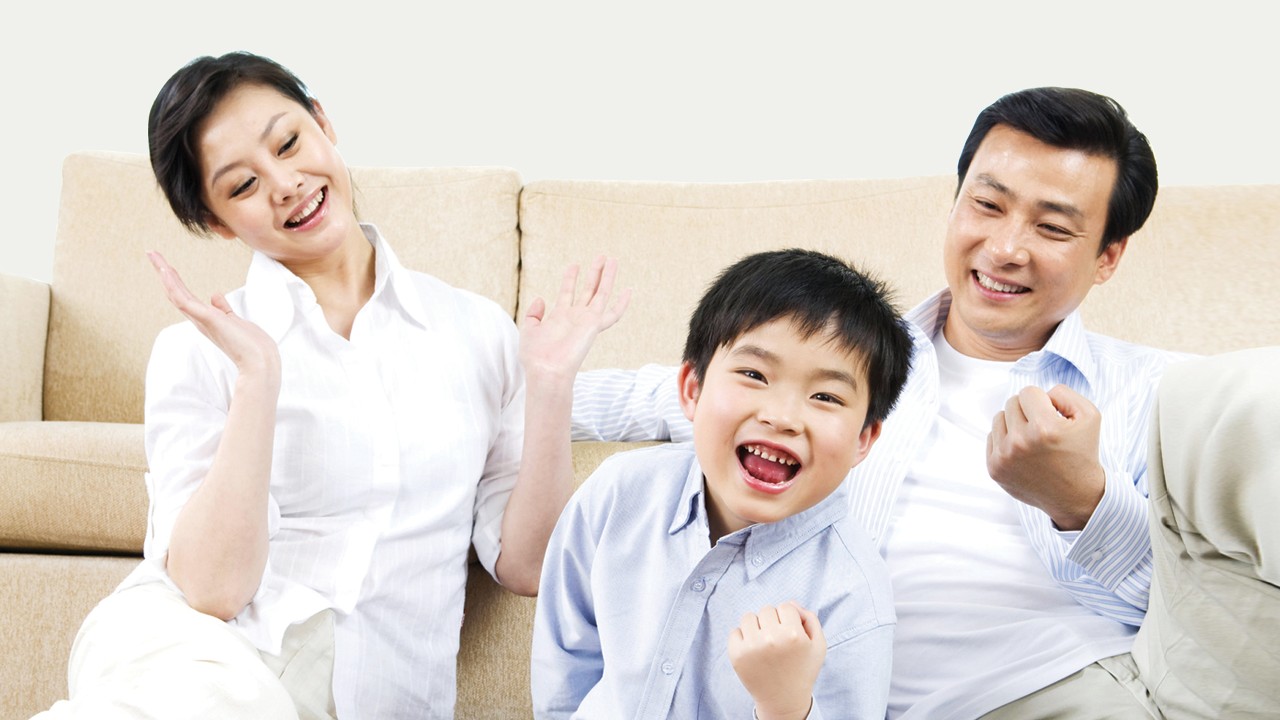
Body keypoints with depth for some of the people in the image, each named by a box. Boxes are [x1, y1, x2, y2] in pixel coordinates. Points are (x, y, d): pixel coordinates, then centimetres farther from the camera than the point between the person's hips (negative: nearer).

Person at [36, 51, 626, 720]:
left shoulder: (478, 330, 10)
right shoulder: (198, 350, 3)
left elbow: (525, 566, 8)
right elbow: (209, 589, -9)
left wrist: (550, 386, -3)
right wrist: (259, 376, -15)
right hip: (189, 652, -1)